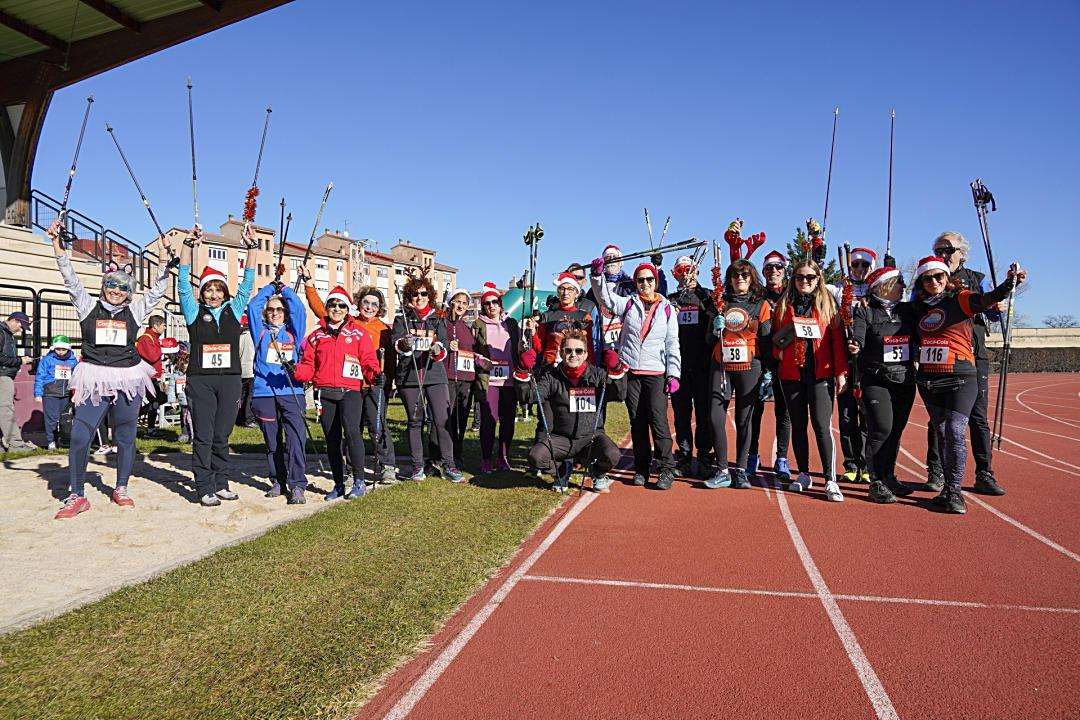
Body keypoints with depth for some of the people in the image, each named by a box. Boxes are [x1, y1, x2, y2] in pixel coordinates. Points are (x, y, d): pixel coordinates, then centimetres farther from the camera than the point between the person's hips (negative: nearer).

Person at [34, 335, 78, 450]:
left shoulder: (73, 360, 11)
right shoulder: (47, 360, 1)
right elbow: (39, 377, 1)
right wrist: (38, 394, -4)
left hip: (67, 395, 3)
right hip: (50, 394, -3)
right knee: (52, 418, -5)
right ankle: (51, 441, 4)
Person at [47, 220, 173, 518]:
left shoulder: (135, 311, 8)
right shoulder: (88, 306, 7)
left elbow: (158, 288, 7)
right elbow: (70, 278, 2)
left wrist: (167, 256, 2)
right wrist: (57, 243, -4)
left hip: (128, 379, 1)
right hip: (94, 379, -1)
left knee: (125, 436, 8)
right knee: (79, 435, -8)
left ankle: (121, 489, 22)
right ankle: (77, 495, 3)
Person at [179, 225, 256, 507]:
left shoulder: (234, 310, 11)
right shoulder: (194, 312, 6)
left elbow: (248, 282, 7)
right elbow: (184, 280, -1)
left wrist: (252, 247, 0)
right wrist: (189, 244, -9)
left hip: (230, 379, 2)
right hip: (200, 380, -2)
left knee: (221, 436, 7)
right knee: (203, 436, -1)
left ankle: (221, 484, 15)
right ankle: (205, 489, 3)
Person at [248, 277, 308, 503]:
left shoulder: (293, 332, 14)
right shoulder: (260, 332, 16)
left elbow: (299, 308, 5)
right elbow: (253, 307, 8)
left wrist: (284, 288, 17)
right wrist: (271, 287, 16)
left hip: (292, 392, -1)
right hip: (264, 393, 2)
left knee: (295, 439, -12)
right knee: (272, 442, 9)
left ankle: (297, 486, -13)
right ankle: (278, 481, 21)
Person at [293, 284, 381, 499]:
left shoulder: (358, 333, 8)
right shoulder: (316, 335, 16)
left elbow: (368, 361, 4)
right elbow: (309, 364, 12)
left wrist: (374, 374, -16)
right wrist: (297, 372, -8)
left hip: (350, 391, -4)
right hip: (325, 393, 4)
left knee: (351, 431, -22)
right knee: (332, 439, 8)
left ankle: (359, 481, -11)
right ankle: (339, 484, 19)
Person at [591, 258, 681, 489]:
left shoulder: (667, 308, 7)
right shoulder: (628, 304, 10)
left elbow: (672, 344, 5)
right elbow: (605, 297, -1)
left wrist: (673, 373, -2)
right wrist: (598, 275, -16)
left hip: (656, 373, -2)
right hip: (630, 371, 2)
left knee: (658, 420, -10)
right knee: (637, 423, 6)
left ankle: (667, 469, -1)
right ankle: (641, 468, 16)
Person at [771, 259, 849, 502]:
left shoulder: (827, 303, 5)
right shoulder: (784, 305, 10)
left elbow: (837, 339, 1)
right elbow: (775, 337, 15)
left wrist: (841, 372, -5)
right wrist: (779, 343, -8)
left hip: (821, 374, -2)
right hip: (791, 373, 3)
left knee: (822, 426, -8)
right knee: (798, 424, 8)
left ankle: (830, 480, -3)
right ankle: (804, 475, 19)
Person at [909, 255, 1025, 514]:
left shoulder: (960, 299, -3)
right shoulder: (919, 307, 11)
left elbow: (989, 298, -19)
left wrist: (1009, 282, -37)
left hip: (960, 378, -5)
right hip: (928, 379, 5)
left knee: (955, 432, -12)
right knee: (941, 434, 10)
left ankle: (953, 491, -4)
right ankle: (950, 488, 19)